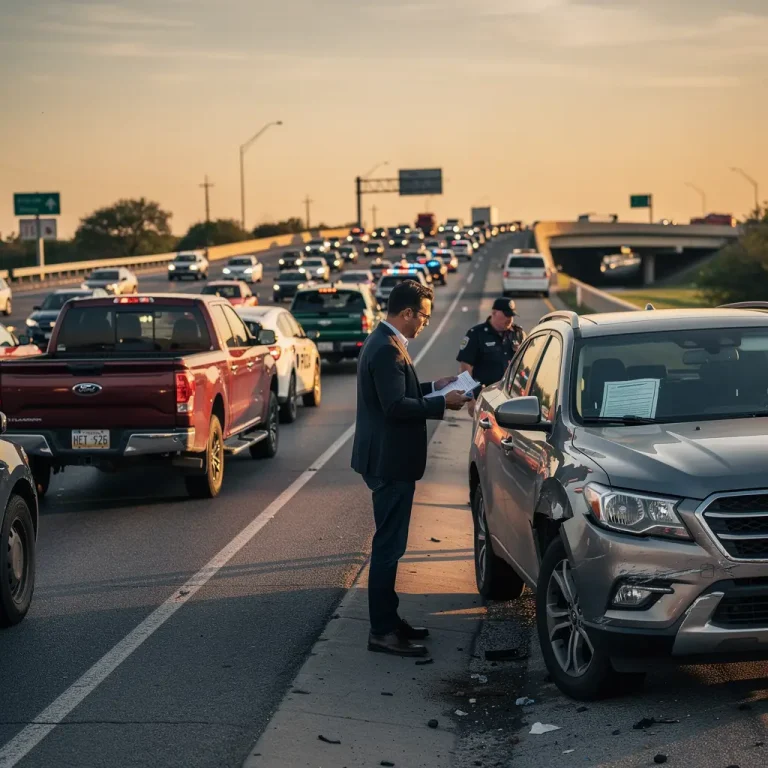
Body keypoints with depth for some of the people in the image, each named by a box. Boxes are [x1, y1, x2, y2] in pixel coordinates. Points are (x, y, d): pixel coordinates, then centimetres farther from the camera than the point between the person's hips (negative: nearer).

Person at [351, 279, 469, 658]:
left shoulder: (384, 342, 13)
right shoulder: (387, 349, -20)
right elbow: (396, 406, -26)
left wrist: (433, 387, 12)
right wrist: (442, 403, -17)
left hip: (388, 459, 11)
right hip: (390, 461, -11)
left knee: (390, 543, 17)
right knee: (388, 545, -6)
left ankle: (388, 619, 26)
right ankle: (382, 632, -1)